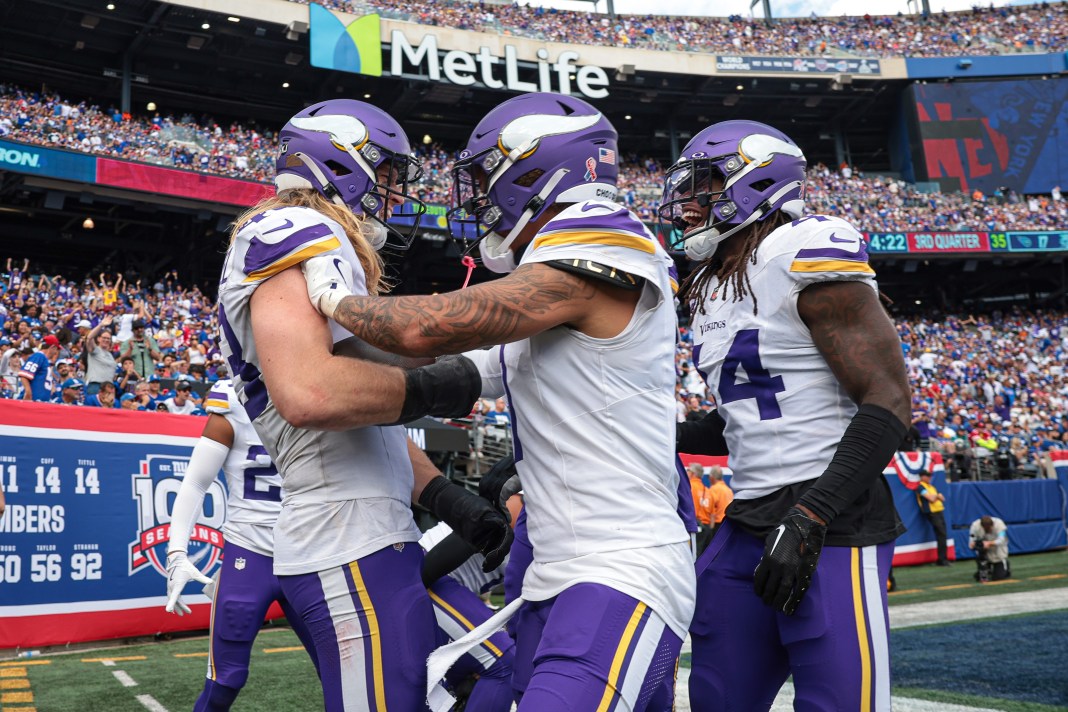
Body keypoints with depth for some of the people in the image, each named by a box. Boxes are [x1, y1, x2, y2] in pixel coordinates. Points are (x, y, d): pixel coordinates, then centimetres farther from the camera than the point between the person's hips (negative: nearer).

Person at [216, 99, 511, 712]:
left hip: (375, 539, 10)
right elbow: (308, 393, -29)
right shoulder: (293, 234, -10)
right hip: (354, 549, -10)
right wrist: (432, 388, -15)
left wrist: (451, 501, 14)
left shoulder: (334, 254, 22)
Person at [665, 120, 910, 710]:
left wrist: (810, 517, -22)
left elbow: (888, 399, -16)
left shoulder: (804, 254, -10)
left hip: (831, 526, -8)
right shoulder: (709, 289, 16)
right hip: (747, 527, 9)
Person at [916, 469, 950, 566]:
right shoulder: (920, 487, -6)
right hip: (931, 513, -8)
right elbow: (931, 498, -16)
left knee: (942, 535, 7)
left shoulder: (931, 487, 21)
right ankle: (942, 559, -9)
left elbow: (942, 498, 16)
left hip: (939, 511, 8)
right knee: (941, 534, -12)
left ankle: (944, 558, 12)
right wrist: (937, 496, 5)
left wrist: (936, 496, -5)